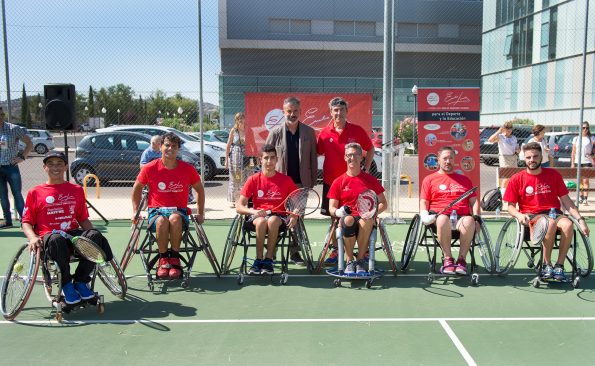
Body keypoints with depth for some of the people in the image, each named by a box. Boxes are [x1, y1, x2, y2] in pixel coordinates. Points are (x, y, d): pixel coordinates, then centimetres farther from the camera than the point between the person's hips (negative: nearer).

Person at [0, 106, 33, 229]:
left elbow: (29, 143, 2)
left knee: (17, 194, -1)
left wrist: (22, 157, -8)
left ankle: (23, 219, 2)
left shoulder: (14, 129, -4)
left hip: (11, 167, -3)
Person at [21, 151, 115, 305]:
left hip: (73, 234, 2)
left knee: (95, 235, -31)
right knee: (56, 239, -40)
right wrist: (32, 237, -14)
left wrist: (93, 236, 0)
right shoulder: (35, 193, 12)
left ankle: (81, 282, -14)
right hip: (48, 237, -2)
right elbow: (26, 222, 8)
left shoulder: (77, 190, 17)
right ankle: (66, 285, -18)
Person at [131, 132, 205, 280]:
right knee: (162, 221, -37)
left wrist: (200, 213, 12)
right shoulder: (150, 168, -1)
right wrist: (135, 211, 11)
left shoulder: (188, 169, 0)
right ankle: (163, 260, -16)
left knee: (174, 219, -37)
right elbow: (137, 188, 15)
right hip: (156, 211, 0)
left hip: (179, 211, 0)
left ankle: (174, 259, -21)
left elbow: (199, 189, 16)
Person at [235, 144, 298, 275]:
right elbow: (239, 207, 0)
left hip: (279, 216, 0)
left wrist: (294, 216, -11)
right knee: (261, 221, -36)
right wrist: (253, 211, -20)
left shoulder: (286, 180, 5)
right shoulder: (254, 179, 4)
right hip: (257, 216, 0)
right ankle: (259, 260, -24)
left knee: (272, 221, -37)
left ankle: (268, 260, -23)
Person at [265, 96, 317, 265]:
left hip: (301, 182, 1)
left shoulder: (309, 132, 4)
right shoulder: (276, 133, 1)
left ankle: (295, 252, 15)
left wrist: (313, 180, 2)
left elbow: (313, 158, 5)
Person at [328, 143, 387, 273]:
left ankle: (360, 260, -18)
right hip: (347, 220, 0)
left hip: (365, 219, 0)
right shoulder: (338, 182, 11)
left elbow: (383, 203, 12)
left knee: (366, 221, -38)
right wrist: (338, 212, -18)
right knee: (348, 220, -38)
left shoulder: (371, 179, 12)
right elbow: (332, 208, 7)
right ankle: (350, 261, -22)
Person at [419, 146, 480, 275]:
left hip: (461, 217, 2)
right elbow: (424, 202, 12)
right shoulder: (429, 179, 21)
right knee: (443, 219, -40)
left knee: (469, 221, -37)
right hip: (439, 217, -1)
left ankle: (462, 259, -23)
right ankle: (447, 258, -28)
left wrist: (476, 216, 3)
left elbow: (474, 201, 22)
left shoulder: (464, 180, 28)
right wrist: (424, 215, -9)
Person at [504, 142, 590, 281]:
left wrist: (580, 219, -2)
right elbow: (511, 206, 3)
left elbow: (566, 200, 8)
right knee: (551, 223, -35)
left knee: (568, 224, -32)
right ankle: (546, 265, -20)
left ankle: (559, 266, -19)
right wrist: (519, 215, -19)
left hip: (553, 213, 2)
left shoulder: (553, 174, 7)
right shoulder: (517, 179, 2)